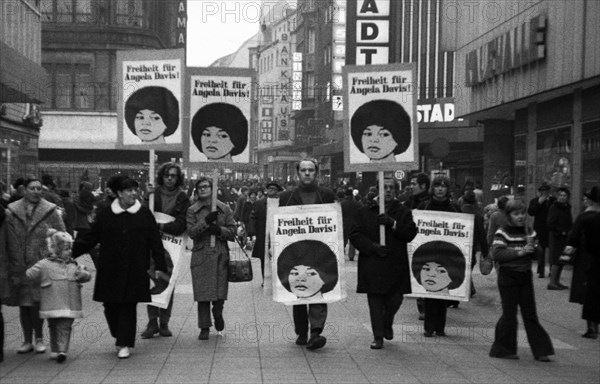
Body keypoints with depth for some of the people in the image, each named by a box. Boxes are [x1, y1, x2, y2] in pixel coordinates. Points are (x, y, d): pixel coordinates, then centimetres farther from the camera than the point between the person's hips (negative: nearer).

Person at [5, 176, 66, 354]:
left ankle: (39, 339, 11)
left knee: (37, 302, -4)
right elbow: (9, 241, 4)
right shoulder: (12, 212, 4)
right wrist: (13, 269, 0)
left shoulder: (50, 211, 1)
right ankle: (27, 340, 18)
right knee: (24, 303, 7)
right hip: (20, 266, 2)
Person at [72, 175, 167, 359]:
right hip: (109, 271, 1)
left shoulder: (145, 215, 2)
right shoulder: (105, 215, 4)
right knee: (110, 305, 4)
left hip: (135, 271, -1)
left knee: (129, 306, -1)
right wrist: (71, 252, 0)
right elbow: (89, 238, 7)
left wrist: (160, 266, -2)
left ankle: (125, 344, 8)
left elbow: (155, 242, 3)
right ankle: (119, 336, 27)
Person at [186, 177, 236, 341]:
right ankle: (204, 327, 7)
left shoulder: (224, 209, 7)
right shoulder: (192, 210, 5)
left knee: (221, 291, 1)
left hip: (220, 255, 1)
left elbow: (232, 232, 5)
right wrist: (206, 221, -18)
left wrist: (219, 230, -14)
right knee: (202, 293, -2)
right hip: (201, 256, -1)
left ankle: (218, 315, 32)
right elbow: (191, 232, -6)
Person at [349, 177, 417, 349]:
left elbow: (410, 234, -3)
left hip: (396, 266, 1)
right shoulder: (364, 212, 7)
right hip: (371, 266, -1)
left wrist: (393, 224, -16)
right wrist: (373, 247, -12)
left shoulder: (403, 212, 9)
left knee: (394, 300, 2)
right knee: (375, 301, 0)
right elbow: (355, 235, 0)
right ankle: (378, 337, 8)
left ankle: (387, 324, 32)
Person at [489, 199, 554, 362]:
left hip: (525, 276, 5)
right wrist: (519, 252, -25)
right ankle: (504, 349, 13)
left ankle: (540, 350, 9)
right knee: (509, 314, 0)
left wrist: (532, 248, -12)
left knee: (530, 314, 6)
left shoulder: (529, 232, 8)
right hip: (508, 276, -5)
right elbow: (497, 254, -20)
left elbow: (539, 255, 9)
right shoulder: (502, 233, -8)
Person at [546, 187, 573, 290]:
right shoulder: (554, 208, -10)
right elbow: (550, 224, -16)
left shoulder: (567, 208, 15)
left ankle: (557, 281, 17)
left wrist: (569, 232, 6)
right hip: (556, 237, -8)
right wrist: (561, 231, -16)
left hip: (565, 237, 8)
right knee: (556, 260, -9)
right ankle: (552, 282, -6)